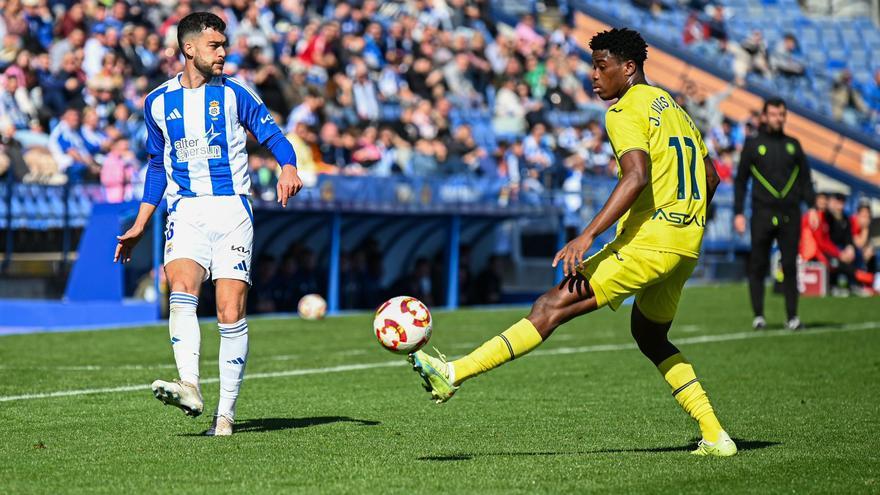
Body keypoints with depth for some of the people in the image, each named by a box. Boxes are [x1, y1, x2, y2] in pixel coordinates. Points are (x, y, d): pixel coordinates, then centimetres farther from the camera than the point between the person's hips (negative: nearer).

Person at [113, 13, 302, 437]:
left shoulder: (234, 94, 4)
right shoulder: (158, 102, 11)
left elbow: (273, 136, 2)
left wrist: (288, 168, -21)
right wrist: (139, 226, 19)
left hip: (232, 211, -1)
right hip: (186, 212, 1)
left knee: (231, 314, -8)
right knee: (182, 291, -25)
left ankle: (226, 412, 0)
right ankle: (189, 388, -37)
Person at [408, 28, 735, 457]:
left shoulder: (626, 112, -8)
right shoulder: (672, 107, 20)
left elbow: (637, 176, -24)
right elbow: (710, 176, 25)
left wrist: (587, 236, -29)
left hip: (647, 241, -9)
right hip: (685, 247, 9)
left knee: (553, 306, -13)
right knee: (650, 337, 25)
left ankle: (453, 374, -19)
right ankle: (715, 437, 19)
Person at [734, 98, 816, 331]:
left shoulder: (793, 145, 14)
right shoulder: (752, 145, 7)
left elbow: (805, 178, 16)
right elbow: (740, 181, 8)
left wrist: (812, 206, 4)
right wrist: (738, 213, 1)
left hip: (790, 215, 2)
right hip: (762, 214, -2)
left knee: (790, 266, -1)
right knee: (758, 266, -1)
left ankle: (792, 316, 2)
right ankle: (758, 316, 5)